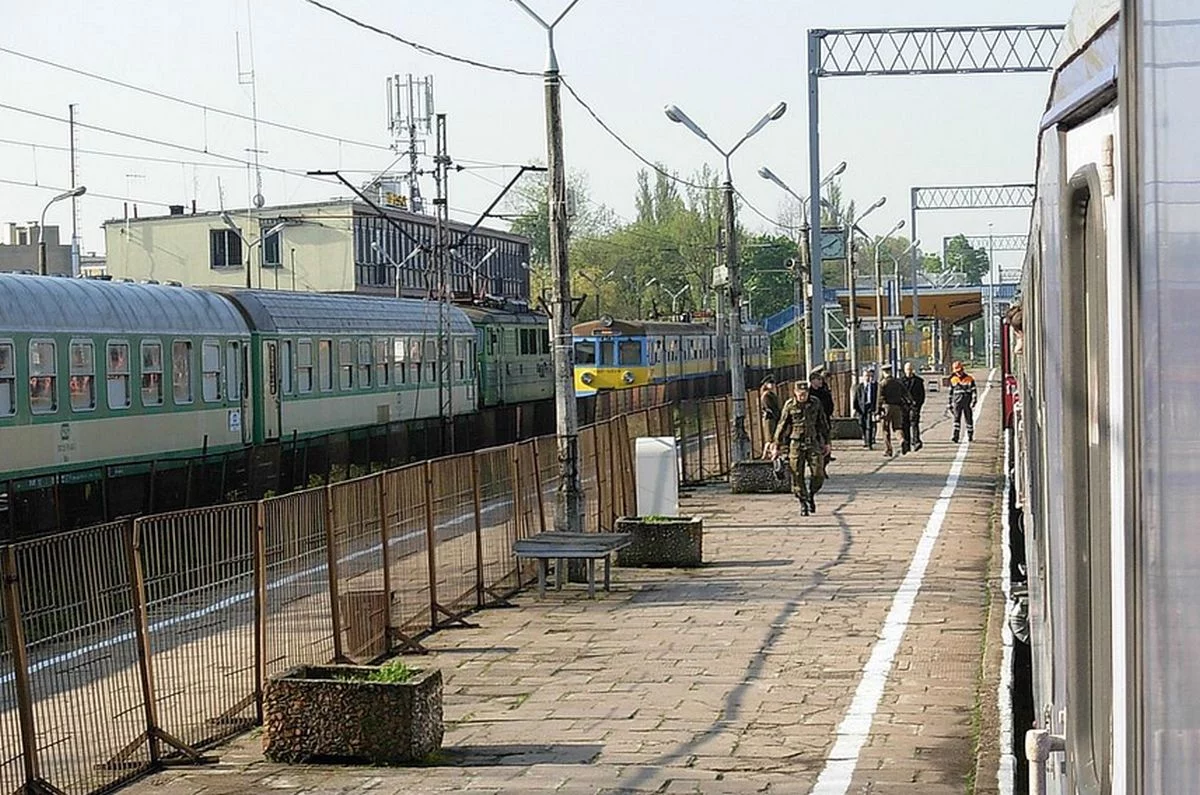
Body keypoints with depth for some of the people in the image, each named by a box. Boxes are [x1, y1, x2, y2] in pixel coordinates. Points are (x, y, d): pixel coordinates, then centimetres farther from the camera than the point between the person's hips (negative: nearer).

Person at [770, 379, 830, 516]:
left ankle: (811, 495, 22)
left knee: (819, 474, -5)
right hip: (796, 444, -1)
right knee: (797, 476, -1)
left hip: (813, 443, 1)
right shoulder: (789, 405, -4)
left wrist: (826, 442, 15)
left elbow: (823, 423, 13)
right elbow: (782, 426, 2)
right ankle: (803, 504, 13)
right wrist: (776, 446, 2)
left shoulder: (815, 403, 2)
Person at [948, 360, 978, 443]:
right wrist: (950, 404, 13)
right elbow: (951, 393, 14)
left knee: (969, 420, 8)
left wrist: (973, 403, -16)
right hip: (957, 403, 2)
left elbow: (973, 392, -7)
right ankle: (955, 437, -20)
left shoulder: (969, 379, -5)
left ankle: (970, 436, 24)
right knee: (956, 419, -12)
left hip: (967, 404, -2)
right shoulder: (953, 380, 7)